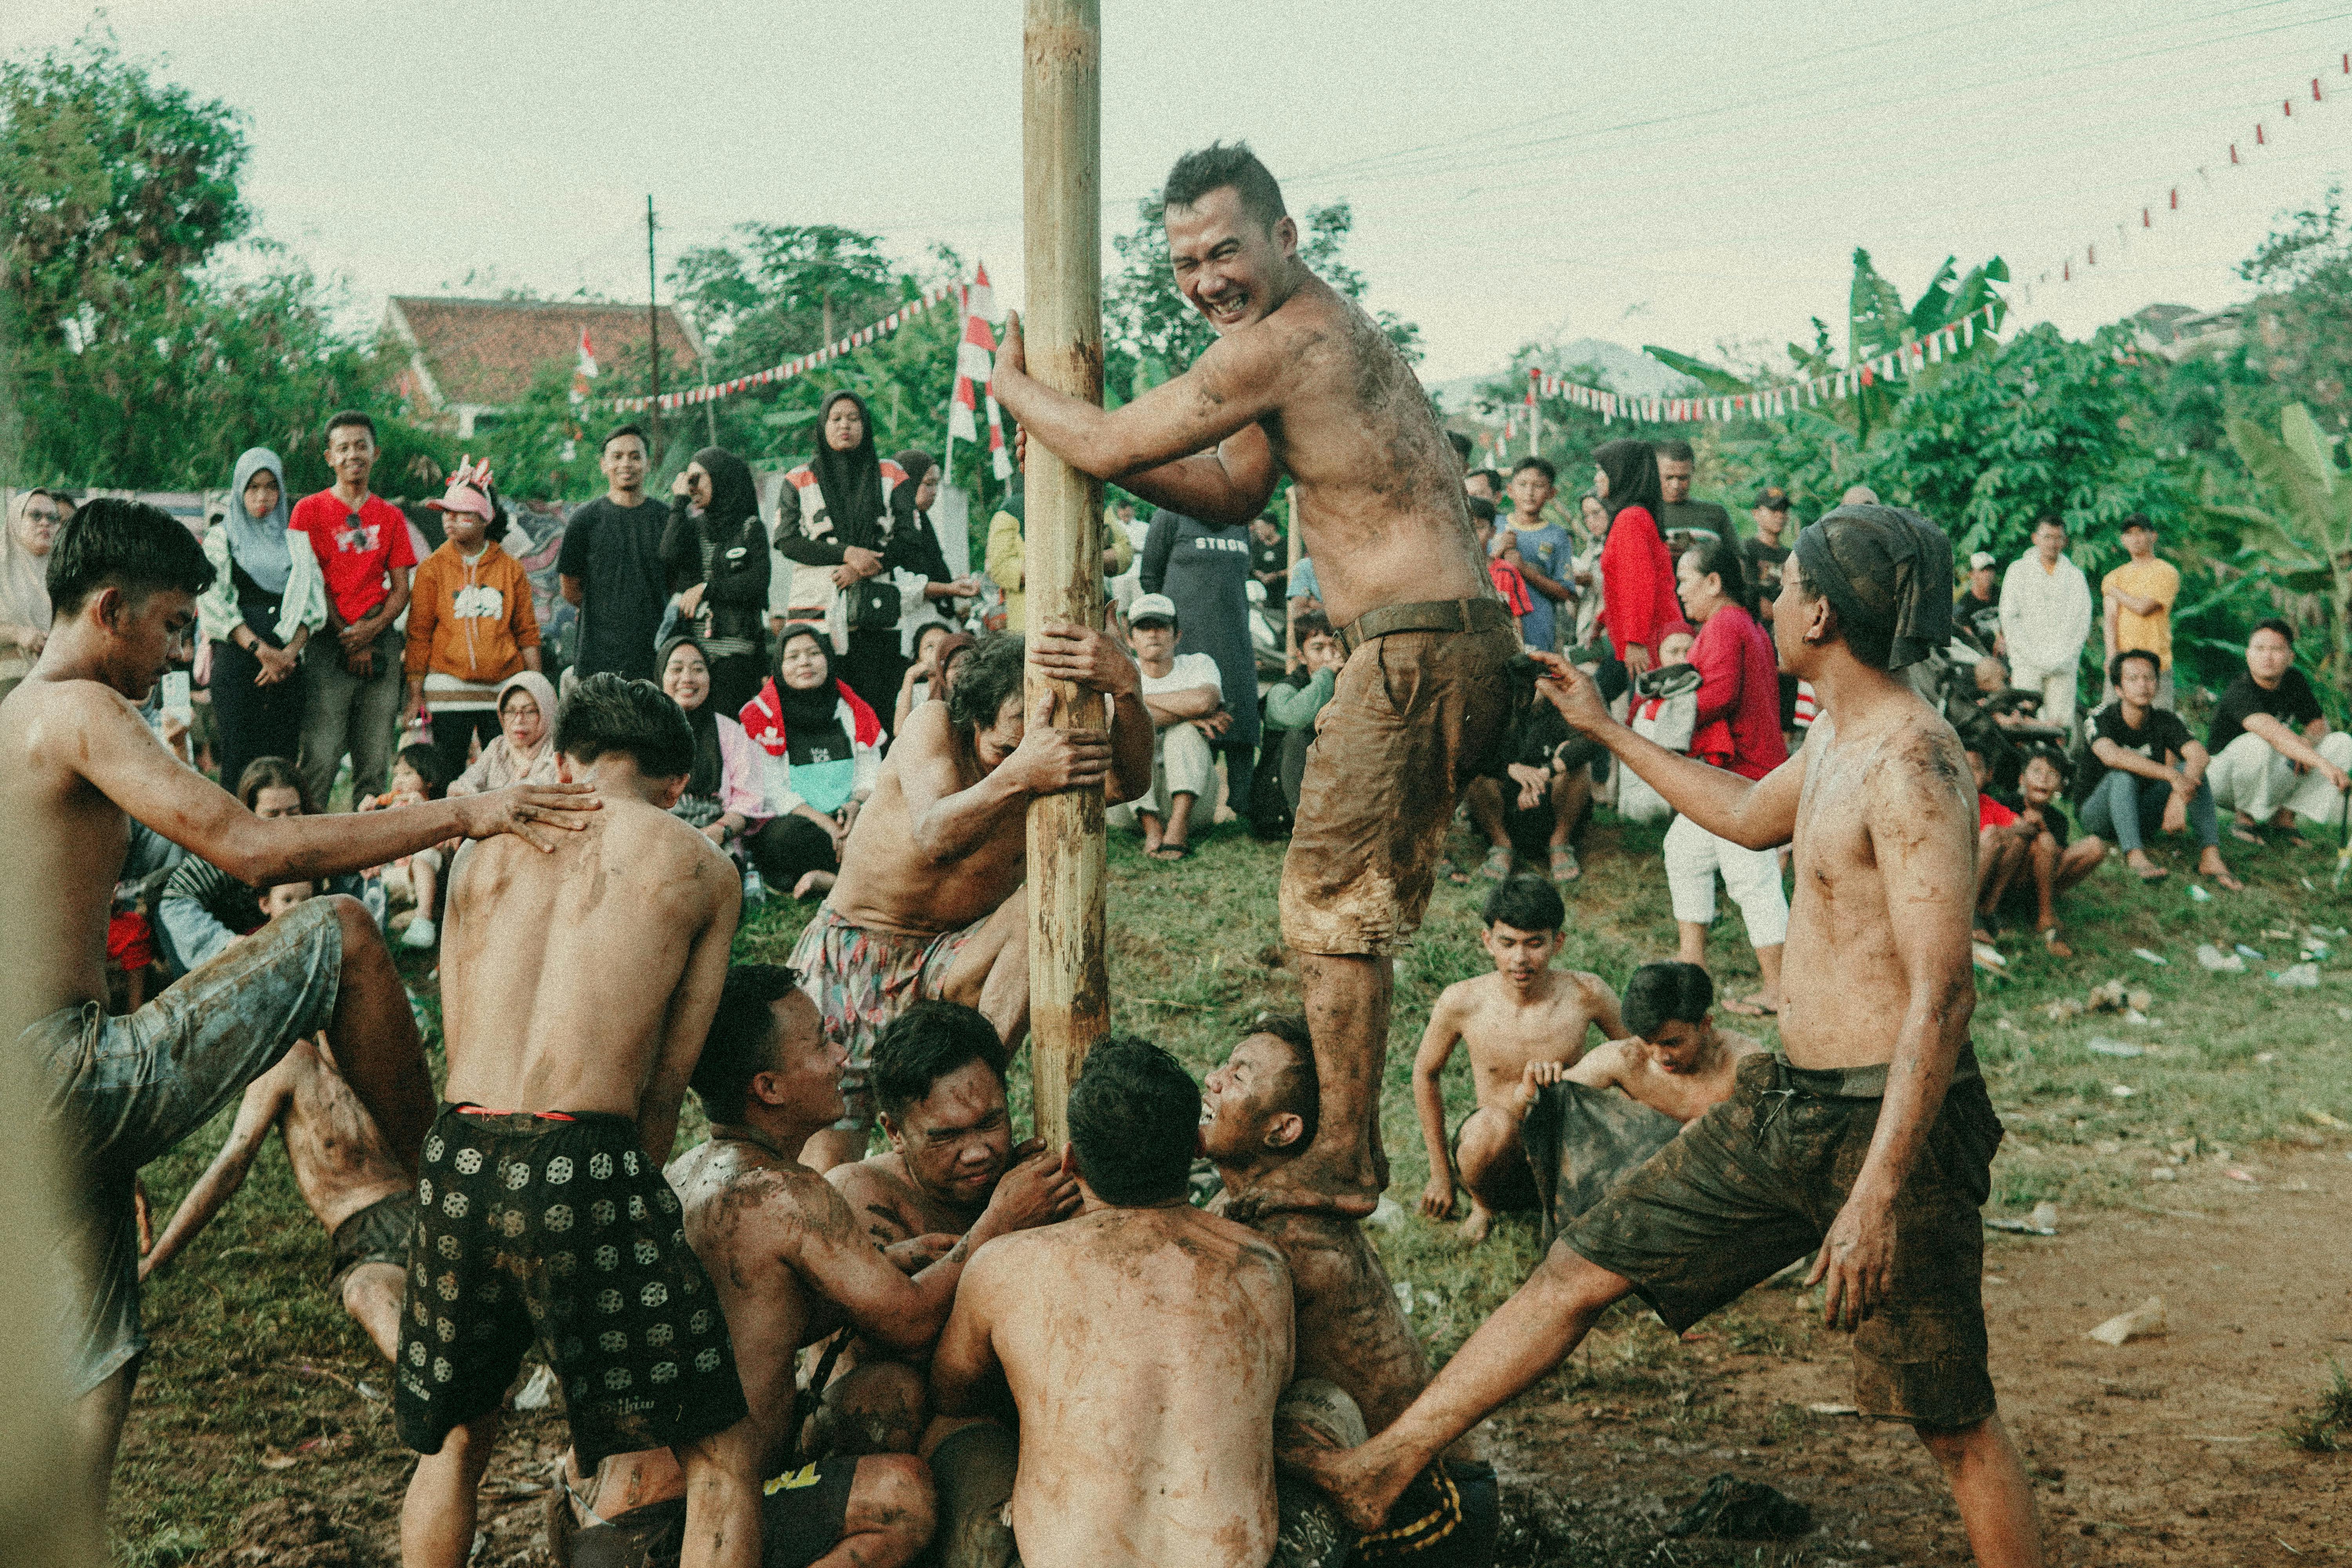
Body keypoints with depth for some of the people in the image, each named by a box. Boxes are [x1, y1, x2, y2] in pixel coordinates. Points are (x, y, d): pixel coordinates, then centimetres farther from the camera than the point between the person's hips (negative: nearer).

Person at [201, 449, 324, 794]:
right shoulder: (220, 539, 9)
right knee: (239, 756, -9)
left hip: (287, 662, 3)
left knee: (284, 754, -2)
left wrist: (289, 653, -9)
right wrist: (260, 649, -12)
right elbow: (214, 604, -2)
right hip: (237, 659, -3)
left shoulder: (296, 542, 17)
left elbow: (312, 602, 8)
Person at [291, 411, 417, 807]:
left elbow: (401, 587, 12)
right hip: (329, 644, -3)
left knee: (376, 759, 2)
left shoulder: (390, 516, 16)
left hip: (381, 640, 3)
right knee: (322, 756, -12)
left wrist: (373, 629, -7)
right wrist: (348, 639, -6)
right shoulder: (310, 510, 6)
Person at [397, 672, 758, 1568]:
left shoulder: (484, 852, 18)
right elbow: (666, 1083, 9)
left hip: (457, 1159, 4)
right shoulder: (702, 870, 9)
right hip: (584, 1167, -4)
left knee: (454, 1437, 27)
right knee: (720, 1454, 7)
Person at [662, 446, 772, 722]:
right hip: (692, 645, 3)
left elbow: (759, 583, -5)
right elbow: (669, 558, -5)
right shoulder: (692, 526, 15)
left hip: (736, 649, -3)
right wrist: (679, 503, 0)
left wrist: (706, 589, -5)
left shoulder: (749, 528, 5)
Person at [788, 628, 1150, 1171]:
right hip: (850, 958, -2)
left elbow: (1128, 781, -37)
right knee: (824, 1166, -11)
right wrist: (1016, 775, -58)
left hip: (951, 962, 2)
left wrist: (1127, 689, -58)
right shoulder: (934, 729, -20)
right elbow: (935, 837, -39)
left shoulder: (1056, 769, -14)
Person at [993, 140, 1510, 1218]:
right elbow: (1235, 492, 23)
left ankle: (1340, 1164, 6)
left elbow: (1111, 446, -12)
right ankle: (1348, 1143, 27)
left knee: (1333, 904, -2)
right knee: (1354, 903, 17)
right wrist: (1093, 442, 11)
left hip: (1416, 650, -11)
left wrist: (1013, 386, 7)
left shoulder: (1279, 341, -14)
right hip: (1455, 641, 11)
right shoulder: (1327, 330, 20)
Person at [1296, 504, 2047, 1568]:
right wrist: (1606, 730, 38)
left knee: (1953, 1422, 1)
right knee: (1580, 1269, 8)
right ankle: (1380, 1472, 14)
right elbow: (1751, 816, 34)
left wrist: (1879, 1193, -29)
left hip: (1886, 1119, -9)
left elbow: (1941, 992, -25)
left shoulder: (1911, 761, -19)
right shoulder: (1837, 735, 10)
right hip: (1786, 1102, 9)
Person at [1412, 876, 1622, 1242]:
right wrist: (1441, 1174, 10)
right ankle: (1484, 1204, -1)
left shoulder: (1586, 993, -13)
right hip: (1495, 1154, -1)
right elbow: (1425, 1072, 5)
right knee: (1492, 1123, -37)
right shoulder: (1461, 1002, -13)